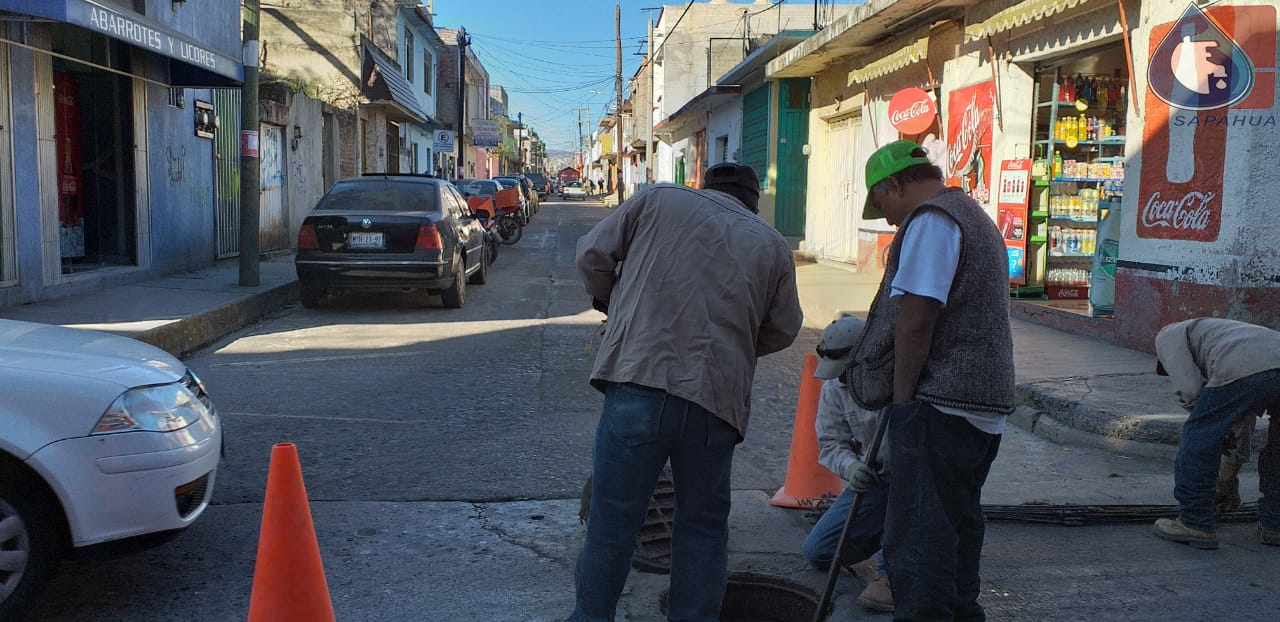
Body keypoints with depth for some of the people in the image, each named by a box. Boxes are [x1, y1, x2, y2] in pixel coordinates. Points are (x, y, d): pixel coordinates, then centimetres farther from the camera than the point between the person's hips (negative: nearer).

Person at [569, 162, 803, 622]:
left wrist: (613, 303, 26)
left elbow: (592, 254, 9)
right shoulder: (773, 245, 16)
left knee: (612, 519, 7)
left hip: (640, 380, -1)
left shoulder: (658, 200, 11)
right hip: (718, 397, 2)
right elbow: (782, 329, 14)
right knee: (703, 527, 15)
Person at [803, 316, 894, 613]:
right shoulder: (834, 389, -4)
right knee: (818, 552, -5)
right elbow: (830, 444, -3)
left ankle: (893, 573, -29)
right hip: (875, 479, 5)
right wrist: (851, 467, -25)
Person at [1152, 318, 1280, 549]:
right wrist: (1229, 481, 54)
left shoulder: (1168, 336, 25)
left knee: (1197, 441, 8)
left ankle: (1196, 524, 15)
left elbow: (1189, 389, 5)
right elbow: (1242, 426, 47)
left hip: (1246, 371, -8)